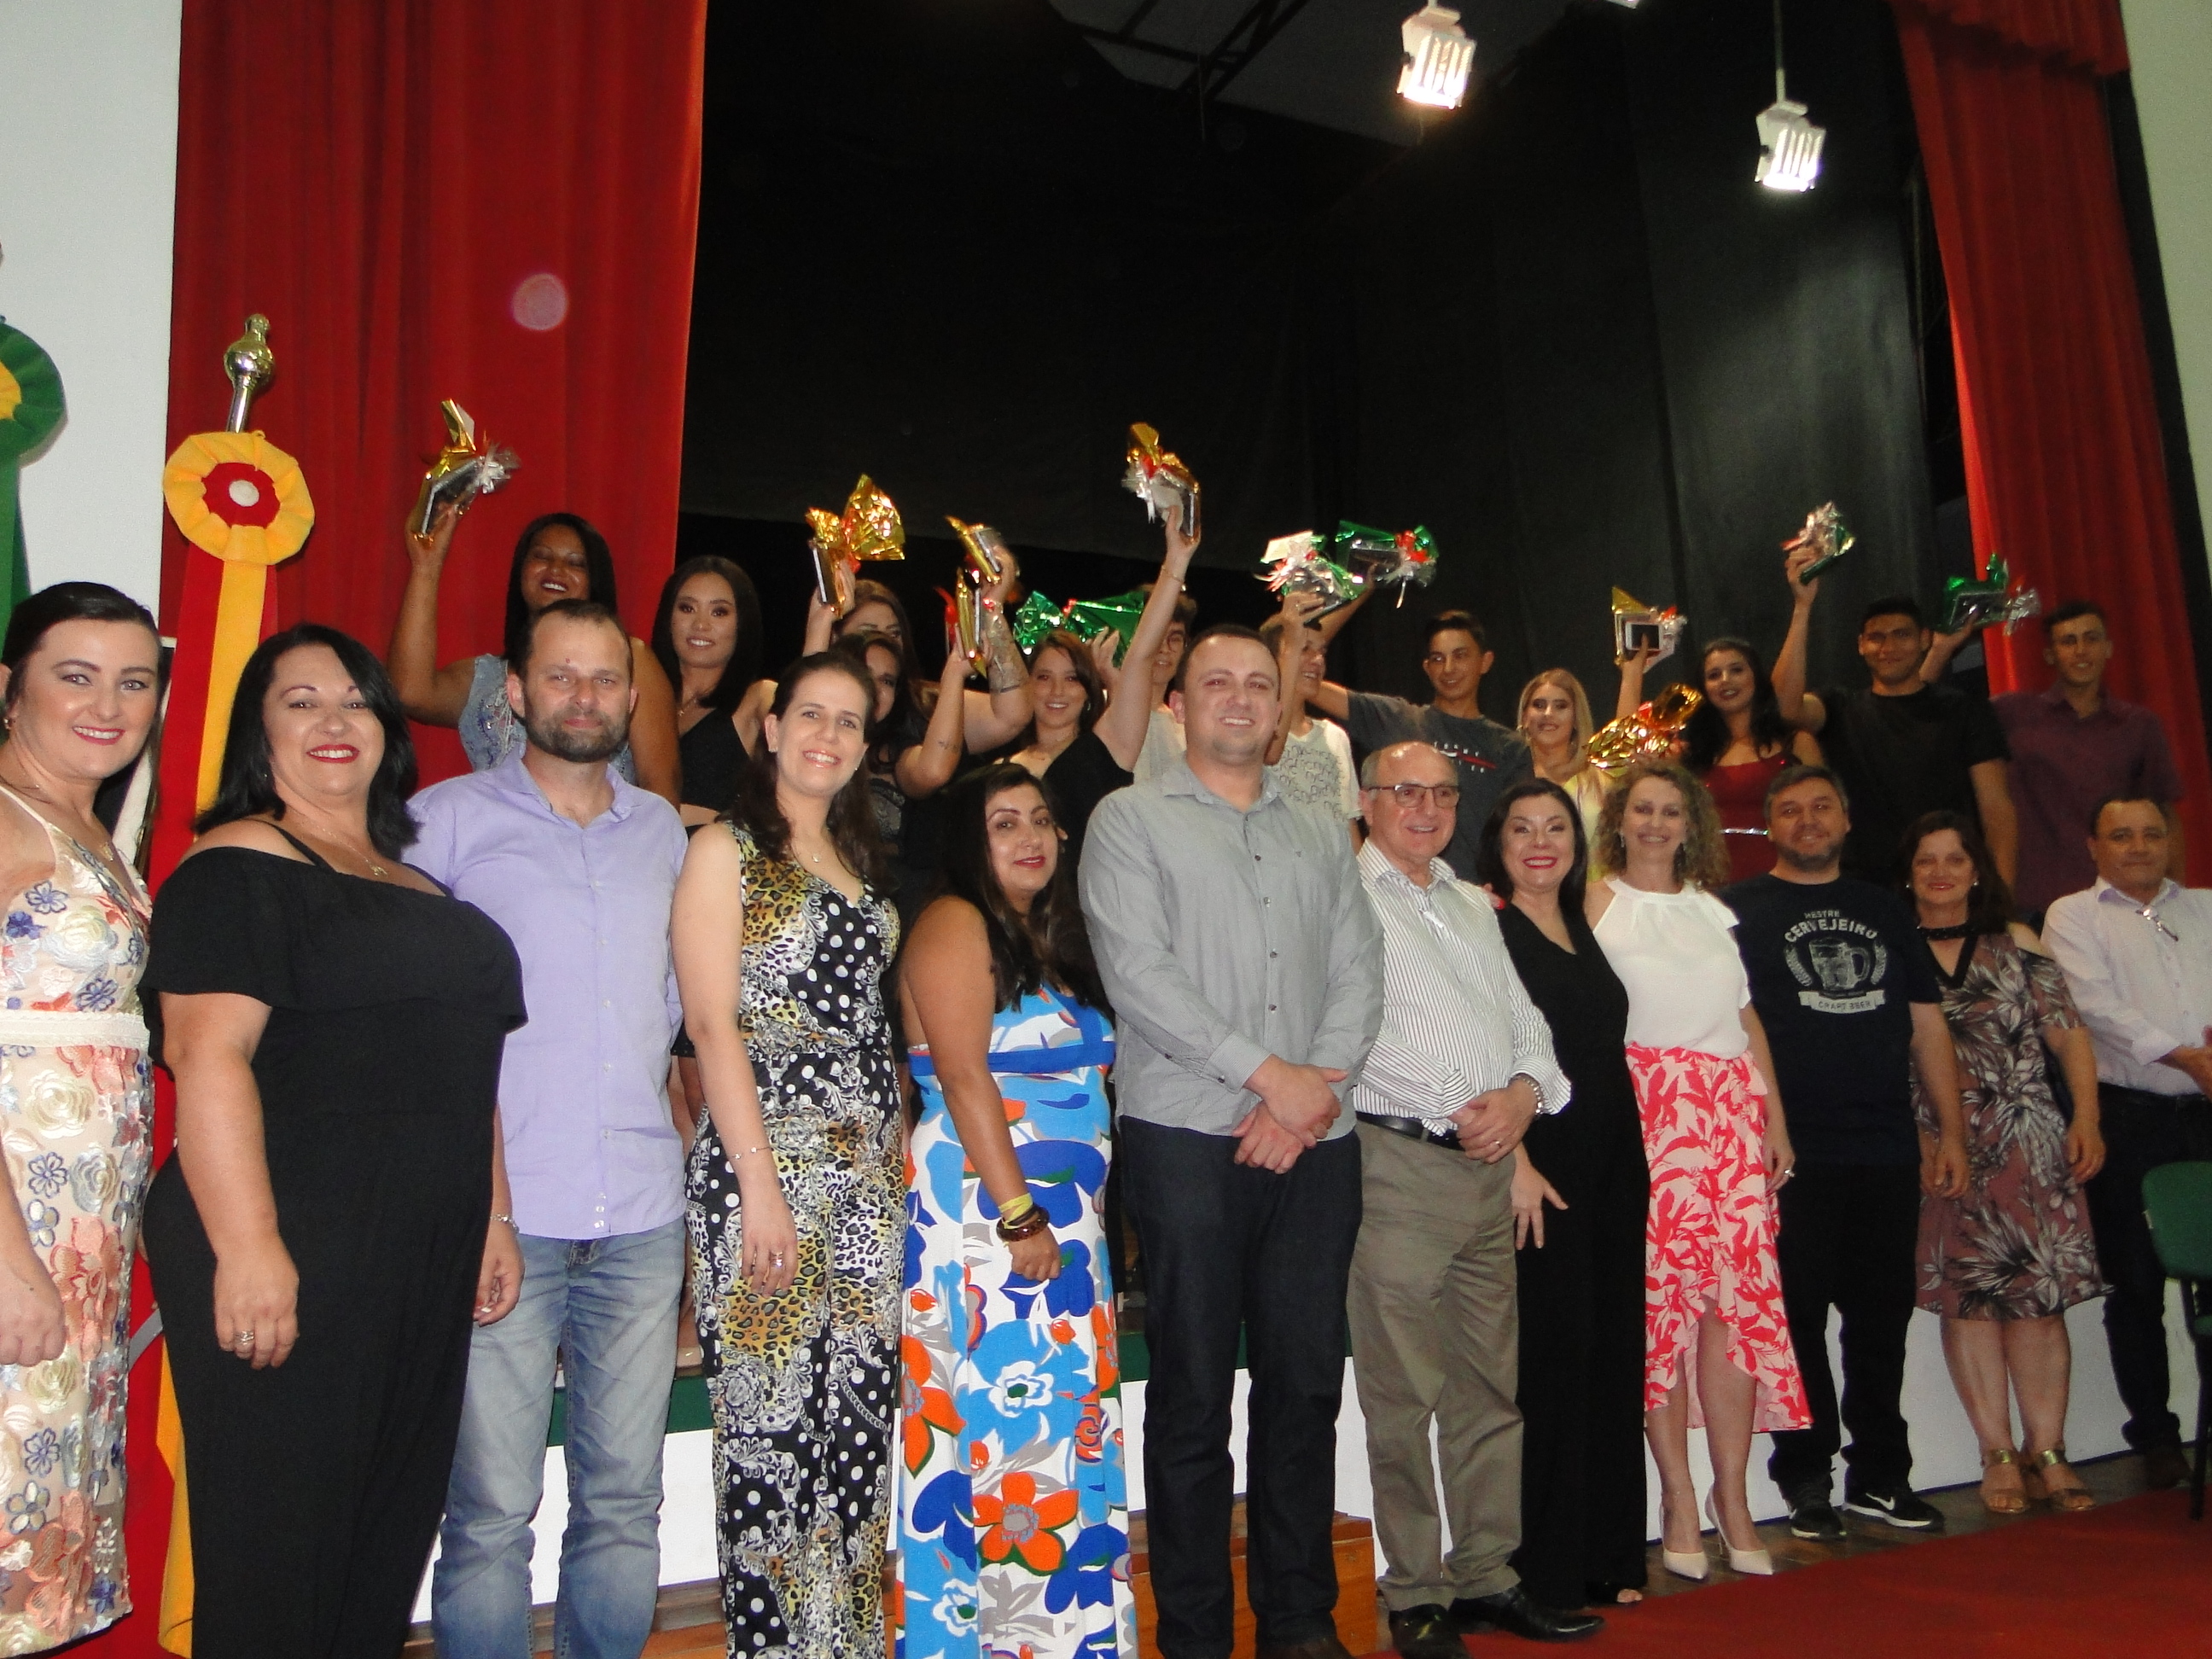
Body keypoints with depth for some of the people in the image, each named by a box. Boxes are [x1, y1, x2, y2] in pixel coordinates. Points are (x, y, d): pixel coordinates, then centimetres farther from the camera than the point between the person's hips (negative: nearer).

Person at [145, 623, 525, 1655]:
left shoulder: (416, 886, 17)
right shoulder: (238, 868, -6)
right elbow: (206, 1050, -17)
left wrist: (491, 1217, 18)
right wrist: (246, 1246, -23)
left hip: (421, 1262, 7)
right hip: (291, 1259, -7)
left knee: (394, 1526, 13)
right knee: (279, 1543, 2)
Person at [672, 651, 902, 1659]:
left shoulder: (861, 860, 17)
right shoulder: (726, 854, -2)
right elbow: (713, 1026, -10)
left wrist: (899, 1156, 10)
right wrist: (759, 1186, -16)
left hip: (872, 1172, 6)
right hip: (769, 1161, -6)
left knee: (862, 1411, 9)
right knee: (773, 1416, -1)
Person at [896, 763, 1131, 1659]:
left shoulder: (1052, 936, 18)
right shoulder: (955, 924, -6)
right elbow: (963, 1079, -15)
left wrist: (1065, 1217, 11)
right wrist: (1018, 1217, -18)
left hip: (1066, 1216, 8)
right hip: (980, 1212, -8)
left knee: (1072, 1430, 9)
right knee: (997, 1425, -4)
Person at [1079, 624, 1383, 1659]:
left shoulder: (1321, 835, 17)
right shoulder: (1131, 818, 4)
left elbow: (1358, 971, 9)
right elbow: (1136, 970, -8)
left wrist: (1320, 1085, -8)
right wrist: (1265, 1072, -13)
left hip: (1315, 1141, 4)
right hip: (1187, 1136, -4)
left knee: (1306, 1380, 9)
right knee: (1194, 1392, 2)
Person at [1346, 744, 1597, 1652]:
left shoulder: (1474, 906, 21)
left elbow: (1525, 1019, 20)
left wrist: (1525, 1088, -1)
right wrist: (1451, 1115, -12)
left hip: (1489, 1166, 7)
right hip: (1397, 1160, -7)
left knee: (1492, 1384, 12)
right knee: (1404, 1391, -1)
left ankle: (1487, 1576, 23)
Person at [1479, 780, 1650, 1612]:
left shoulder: (1584, 932, 17)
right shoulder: (1485, 929, -6)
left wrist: (1632, 1163, 14)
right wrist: (1516, 1161, -20)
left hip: (1612, 1169, 7)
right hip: (1536, 1174, -7)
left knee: (1612, 1356, 10)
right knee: (1548, 1357, -3)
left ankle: (1606, 1557, 22)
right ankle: (1544, 1569, 9)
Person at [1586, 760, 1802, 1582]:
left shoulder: (1714, 907, 20)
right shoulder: (1598, 903, 6)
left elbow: (1747, 1016, 19)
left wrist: (1775, 1116, 11)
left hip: (1731, 1106, 4)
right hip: (1647, 1106, -4)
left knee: (1740, 1292, -2)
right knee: (1662, 1292, -6)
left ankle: (1732, 1495, 7)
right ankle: (1678, 1494, 4)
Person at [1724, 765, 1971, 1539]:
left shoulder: (1884, 909, 16)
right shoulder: (1740, 910, 2)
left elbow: (1928, 1026, 16)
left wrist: (1950, 1132, 10)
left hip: (1889, 1151, 4)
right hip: (1793, 1154, -4)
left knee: (1882, 1320, 10)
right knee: (1799, 1318, 2)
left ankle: (1880, 1475, 24)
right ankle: (1806, 1479, 14)